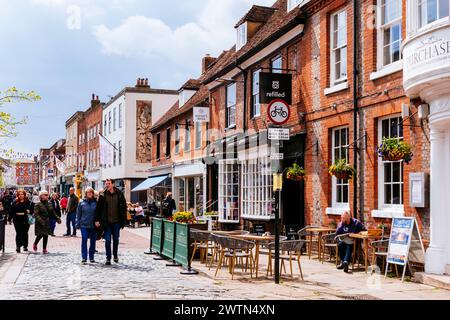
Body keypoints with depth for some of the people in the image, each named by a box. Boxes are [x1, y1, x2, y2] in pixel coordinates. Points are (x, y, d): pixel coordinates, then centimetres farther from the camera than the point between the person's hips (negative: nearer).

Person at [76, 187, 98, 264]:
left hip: (93, 225, 1)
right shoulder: (82, 203, 4)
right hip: (84, 225, -1)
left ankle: (91, 257, 18)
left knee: (93, 241, 7)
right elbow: (78, 214, 8)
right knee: (84, 240, -9)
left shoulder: (96, 202, 2)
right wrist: (78, 224, 3)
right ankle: (84, 258, -6)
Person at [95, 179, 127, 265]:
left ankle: (115, 255, 33)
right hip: (107, 222, -1)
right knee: (107, 240, 0)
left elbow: (124, 207, 1)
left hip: (116, 222, 1)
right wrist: (97, 220, -7)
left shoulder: (119, 194, -3)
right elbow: (98, 208, -1)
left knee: (116, 239, 14)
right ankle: (108, 258, 8)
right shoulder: (103, 195, -3)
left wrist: (123, 220, -2)